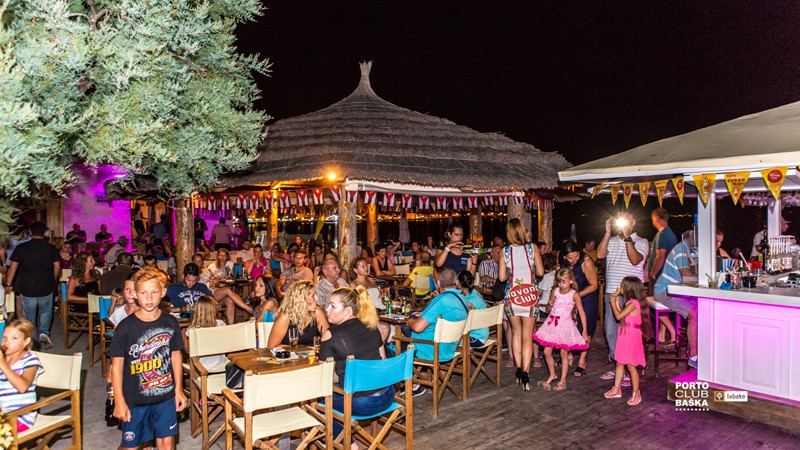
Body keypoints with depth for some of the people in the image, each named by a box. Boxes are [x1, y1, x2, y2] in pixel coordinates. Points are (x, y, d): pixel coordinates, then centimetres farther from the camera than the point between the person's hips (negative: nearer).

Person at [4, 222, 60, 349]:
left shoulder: (21, 248, -4)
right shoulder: (51, 248, -4)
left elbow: (12, 267, -4)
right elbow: (57, 267, -2)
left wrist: (8, 284, 5)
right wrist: (53, 281, 13)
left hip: (27, 289, 0)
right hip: (46, 288, 0)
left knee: (29, 315, 13)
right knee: (46, 311, 20)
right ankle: (44, 333, -1)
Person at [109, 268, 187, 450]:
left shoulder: (170, 323, -5)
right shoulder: (126, 327, -13)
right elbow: (117, 366, -8)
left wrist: (179, 389, 6)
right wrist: (119, 401, -8)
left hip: (166, 396, 2)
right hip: (134, 399, -2)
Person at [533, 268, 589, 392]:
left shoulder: (574, 295, -8)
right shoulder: (556, 291, 5)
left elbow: (582, 313, -6)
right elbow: (548, 309, 16)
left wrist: (584, 331, -10)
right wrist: (550, 304, -9)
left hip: (565, 325, -4)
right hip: (552, 323, 5)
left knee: (563, 353, 3)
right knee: (547, 352, 5)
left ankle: (563, 380, 18)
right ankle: (552, 375, 27)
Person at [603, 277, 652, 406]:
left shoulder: (633, 303, -21)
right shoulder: (630, 302, 10)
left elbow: (618, 316, -20)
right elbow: (621, 314, 12)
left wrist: (613, 302, -9)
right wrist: (617, 302, 11)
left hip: (631, 339, -10)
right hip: (624, 337, 10)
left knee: (631, 366, -1)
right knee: (619, 363, 15)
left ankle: (636, 394, 10)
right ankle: (616, 389, 24)